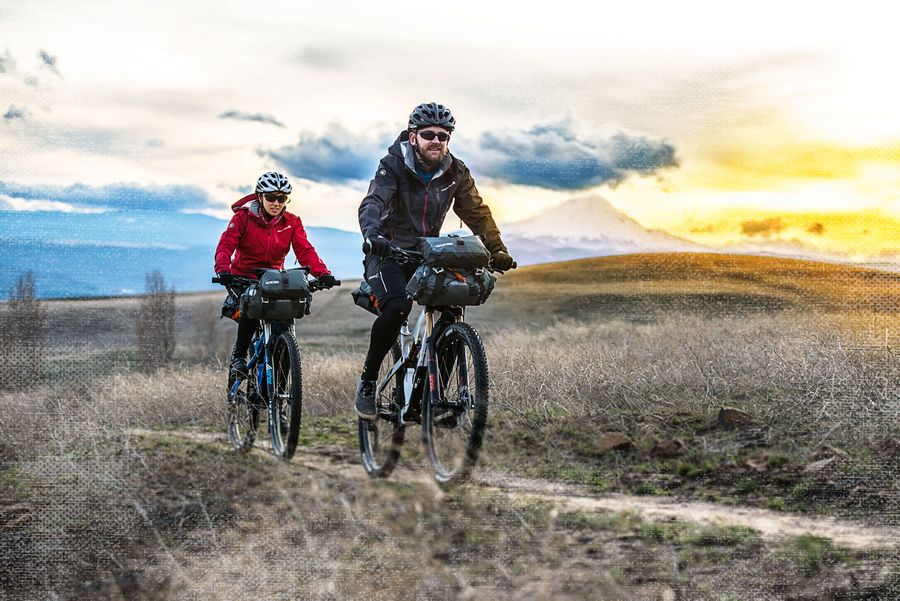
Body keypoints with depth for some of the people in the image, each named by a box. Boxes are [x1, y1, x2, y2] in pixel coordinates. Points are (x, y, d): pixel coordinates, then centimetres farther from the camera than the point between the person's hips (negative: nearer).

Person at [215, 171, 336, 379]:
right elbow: (226, 244, -20)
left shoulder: (292, 223, -1)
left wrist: (322, 273, -33)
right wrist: (223, 270, -42)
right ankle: (238, 356, -9)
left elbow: (305, 250, -14)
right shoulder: (243, 217, -9)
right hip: (244, 278, -3)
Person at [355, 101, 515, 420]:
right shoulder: (393, 166, -13)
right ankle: (367, 380, -14)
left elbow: (477, 213, 0)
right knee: (397, 307, -31)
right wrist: (372, 235, -49)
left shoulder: (456, 172, -1)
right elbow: (371, 204, -28)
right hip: (389, 252, -4)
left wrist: (497, 249, -14)